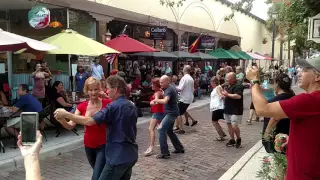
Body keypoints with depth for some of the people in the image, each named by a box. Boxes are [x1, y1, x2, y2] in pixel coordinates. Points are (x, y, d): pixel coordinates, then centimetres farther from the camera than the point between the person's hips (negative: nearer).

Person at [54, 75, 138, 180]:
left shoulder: (113, 107, -17)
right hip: (131, 155, 9)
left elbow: (89, 121, -24)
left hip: (118, 157, -9)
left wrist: (66, 114, -16)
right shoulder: (131, 106, 10)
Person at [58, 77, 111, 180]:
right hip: (88, 145, 5)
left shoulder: (107, 103, -12)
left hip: (103, 145, -5)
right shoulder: (82, 106, -1)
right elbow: (70, 126, -7)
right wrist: (62, 120, -28)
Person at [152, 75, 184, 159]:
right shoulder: (171, 88, 12)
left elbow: (165, 101, -33)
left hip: (171, 113, -11)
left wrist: (155, 100, -20)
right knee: (169, 131, 20)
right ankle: (179, 148, 30)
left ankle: (164, 153, -13)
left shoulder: (169, 90, -19)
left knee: (161, 129, -13)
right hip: (173, 112, 11)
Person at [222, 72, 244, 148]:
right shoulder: (228, 86, 15)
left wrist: (227, 94, -21)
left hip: (236, 110, -9)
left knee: (234, 126, -12)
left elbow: (238, 96, -27)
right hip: (228, 109, 9)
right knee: (229, 125, 11)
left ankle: (239, 139, 11)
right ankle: (232, 140, 22)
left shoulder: (238, 86, -13)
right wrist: (224, 95, 7)